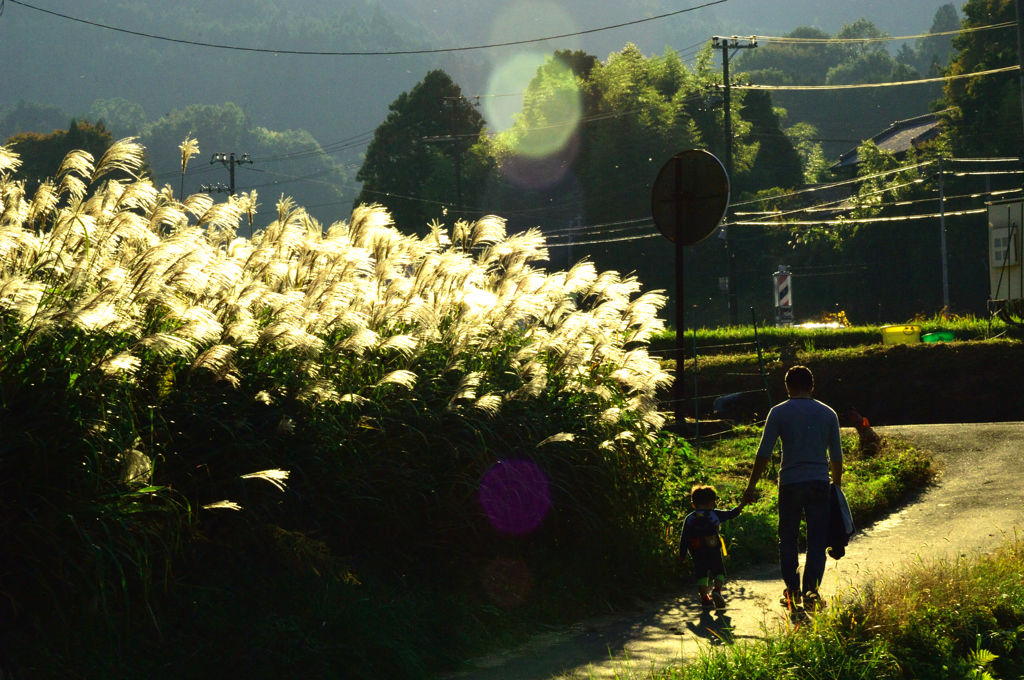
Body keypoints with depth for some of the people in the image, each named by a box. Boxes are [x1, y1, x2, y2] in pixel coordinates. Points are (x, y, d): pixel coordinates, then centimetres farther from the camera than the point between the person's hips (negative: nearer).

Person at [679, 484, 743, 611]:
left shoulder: (689, 519, 6)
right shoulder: (714, 514, 3)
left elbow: (684, 539, 5)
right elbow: (731, 514, 13)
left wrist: (682, 554, 9)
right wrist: (741, 506, 29)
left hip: (697, 555, 1)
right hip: (713, 552, -1)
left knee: (701, 574, 9)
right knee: (718, 571, 11)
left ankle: (705, 599, 0)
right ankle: (717, 590, -15)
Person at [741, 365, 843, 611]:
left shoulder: (779, 413, 0)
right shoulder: (828, 413, 7)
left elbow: (764, 454, -3)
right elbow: (836, 456, 11)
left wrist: (751, 486, 2)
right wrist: (837, 485, 24)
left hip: (790, 483, -1)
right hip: (820, 484, 1)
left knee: (788, 540, 11)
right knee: (817, 541, 4)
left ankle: (792, 592, 10)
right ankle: (811, 592, -3)